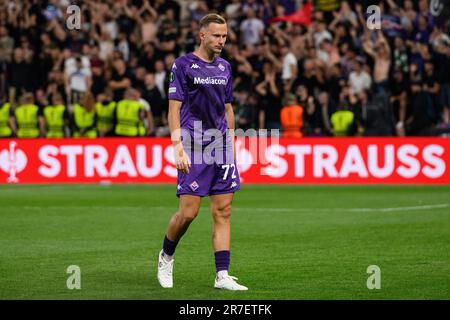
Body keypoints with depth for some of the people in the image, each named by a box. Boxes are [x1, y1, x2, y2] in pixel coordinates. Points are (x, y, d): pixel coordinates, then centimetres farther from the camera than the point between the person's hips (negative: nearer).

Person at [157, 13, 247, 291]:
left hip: (221, 148, 5)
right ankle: (166, 256, 20)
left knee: (223, 212, 0)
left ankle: (222, 276, 1)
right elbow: (174, 108, -7)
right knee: (189, 212, -7)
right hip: (193, 149, -5)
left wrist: (232, 146, 17)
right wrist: (178, 148, -15)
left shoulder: (225, 67, 14)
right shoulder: (183, 65, -3)